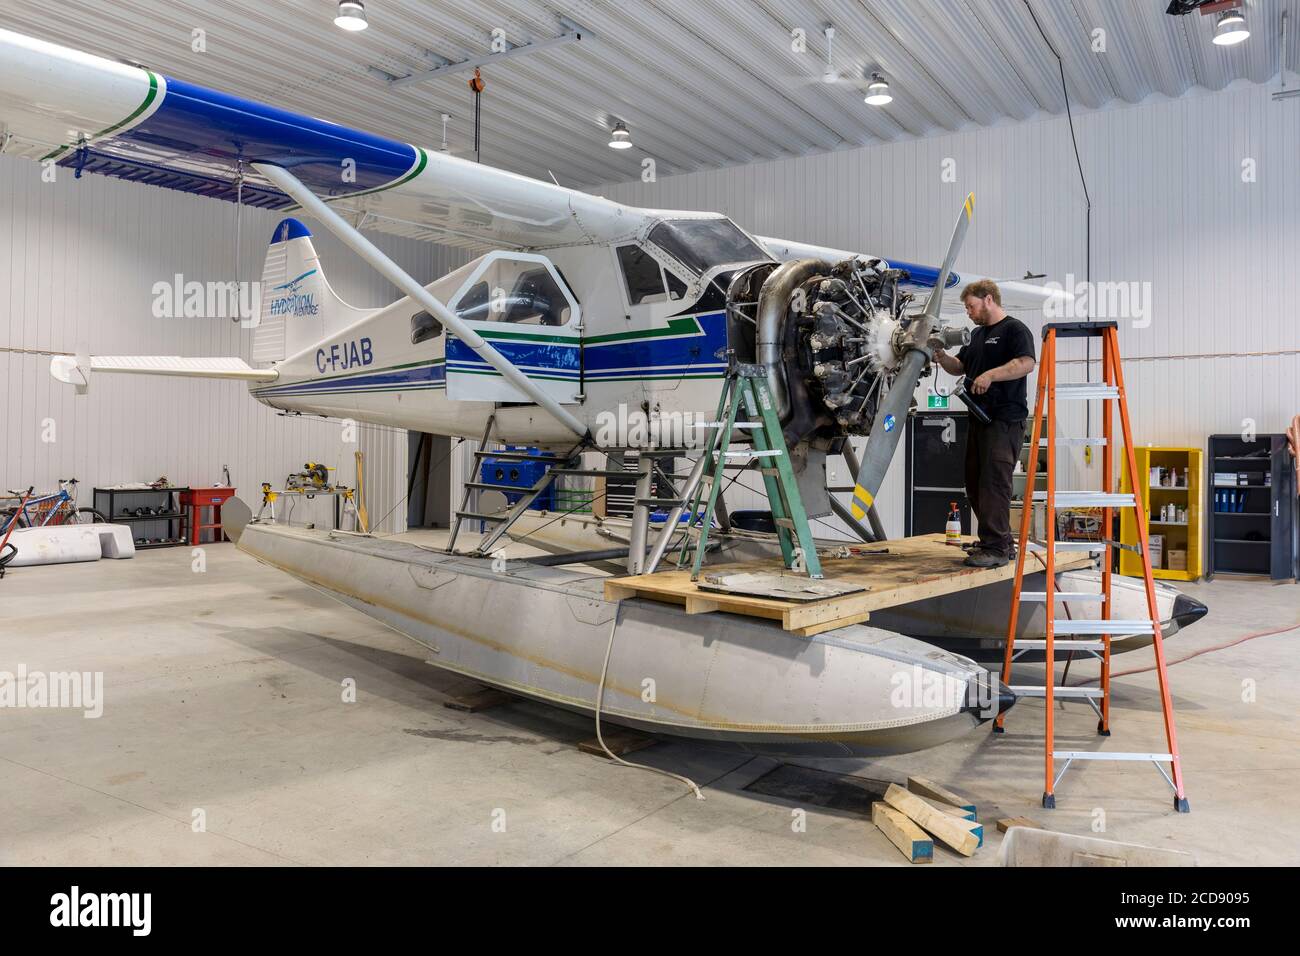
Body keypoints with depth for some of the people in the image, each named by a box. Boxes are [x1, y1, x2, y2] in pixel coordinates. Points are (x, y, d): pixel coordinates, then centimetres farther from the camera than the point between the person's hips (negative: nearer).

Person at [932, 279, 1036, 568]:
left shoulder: (1014, 329, -4)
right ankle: (1000, 540, 21)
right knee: (975, 482, 11)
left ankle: (996, 548, -10)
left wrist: (991, 375, -26)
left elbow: (1026, 363, -18)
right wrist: (941, 356, 7)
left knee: (994, 482, -12)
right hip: (979, 418, 9)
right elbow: (959, 366, 25)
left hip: (1005, 419, -9)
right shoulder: (977, 334, 22)